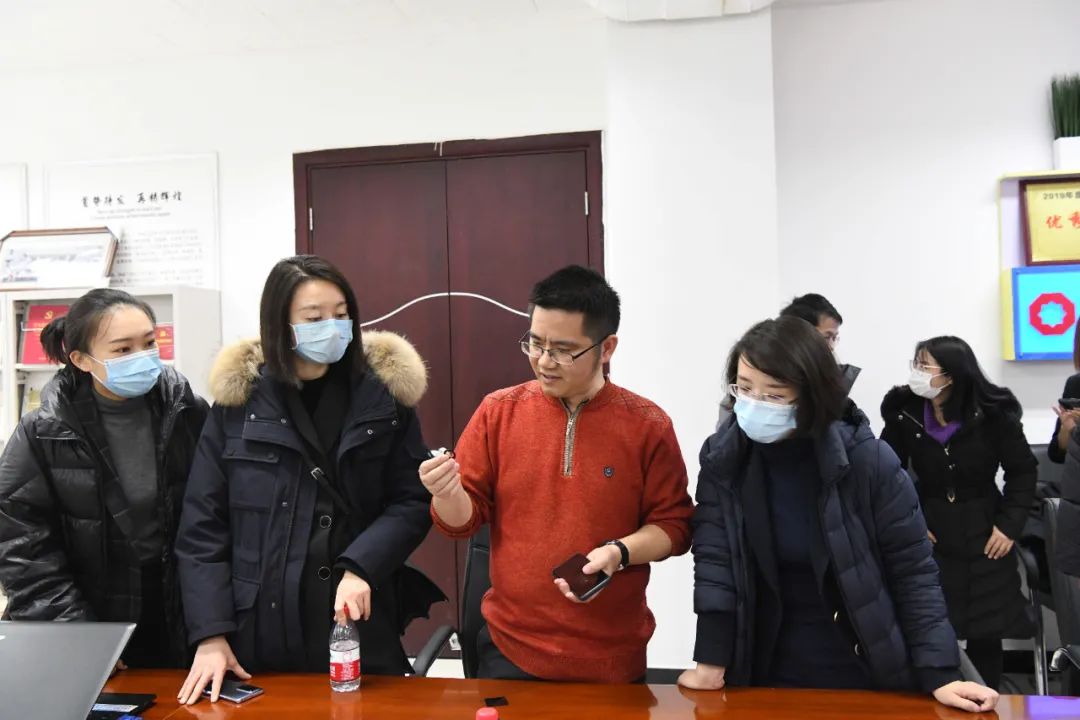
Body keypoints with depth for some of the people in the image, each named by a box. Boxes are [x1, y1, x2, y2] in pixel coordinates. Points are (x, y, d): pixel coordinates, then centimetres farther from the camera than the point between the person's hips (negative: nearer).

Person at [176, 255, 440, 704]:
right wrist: (211, 634, -7)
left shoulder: (384, 394, -1)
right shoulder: (238, 401, -1)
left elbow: (412, 501, -1)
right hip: (259, 631, 1)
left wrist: (360, 567, -17)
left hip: (361, 629, 0)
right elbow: (203, 524, 0)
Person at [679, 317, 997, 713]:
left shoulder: (867, 460, -16)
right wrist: (711, 663, -16)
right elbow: (714, 560, -11)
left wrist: (940, 675, -17)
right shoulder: (722, 458, -9)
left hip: (866, 675, -2)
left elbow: (913, 571, -11)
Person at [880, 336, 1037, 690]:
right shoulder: (904, 412, -9)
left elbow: (1022, 471, 0)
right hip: (929, 535, 0)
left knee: (986, 632, 9)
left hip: (984, 535, 0)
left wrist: (1009, 525, -7)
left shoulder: (993, 413, -11)